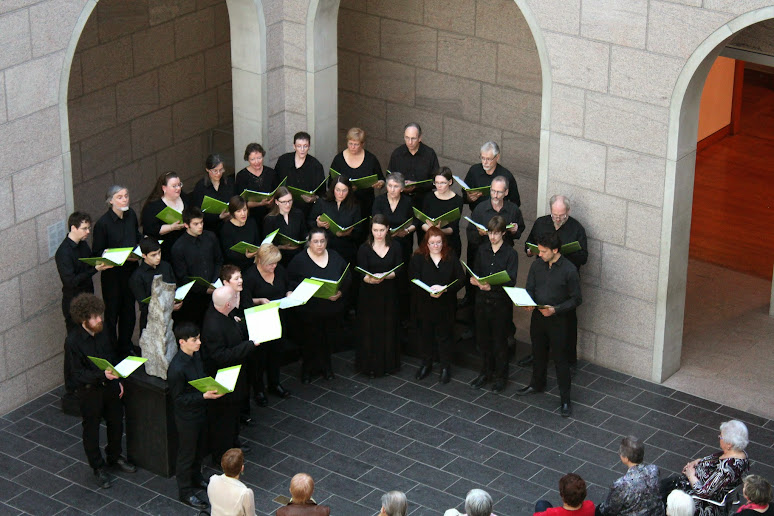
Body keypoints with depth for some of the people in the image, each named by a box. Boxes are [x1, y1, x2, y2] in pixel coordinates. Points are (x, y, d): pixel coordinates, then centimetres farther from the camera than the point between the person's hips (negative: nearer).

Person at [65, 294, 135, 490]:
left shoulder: (101, 333, -4)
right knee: (91, 429, 9)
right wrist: (102, 375, -36)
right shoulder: (73, 341, -24)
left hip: (108, 385, 6)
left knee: (116, 422, 19)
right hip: (88, 391, -6)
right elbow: (78, 374, -24)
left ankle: (114, 457, 43)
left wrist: (117, 380, 10)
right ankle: (98, 468, 27)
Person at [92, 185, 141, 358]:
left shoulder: (131, 215, 1)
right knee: (112, 311, 4)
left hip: (130, 269, 6)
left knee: (129, 310, 16)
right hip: (112, 274, -6)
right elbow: (97, 253, -13)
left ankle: (126, 346, 31)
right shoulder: (103, 223, -17)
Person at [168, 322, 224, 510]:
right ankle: (185, 492, 27)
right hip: (187, 418, -8)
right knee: (187, 454, 10)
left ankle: (196, 478, 49)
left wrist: (211, 387, -4)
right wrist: (204, 396, -29)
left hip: (200, 411, 8)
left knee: (200, 449, 26)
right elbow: (179, 399, -24)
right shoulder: (176, 368, -31)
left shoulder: (197, 356, -5)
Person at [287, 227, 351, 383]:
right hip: (309, 310, -3)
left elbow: (348, 278, 7)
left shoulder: (335, 257, 4)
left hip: (333, 310, 3)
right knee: (310, 341, 3)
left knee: (329, 339, 10)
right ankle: (307, 370, 24)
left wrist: (340, 292, -11)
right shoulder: (299, 260, -5)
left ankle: (326, 367, 32)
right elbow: (290, 283, -4)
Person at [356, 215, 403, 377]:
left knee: (389, 328, 6)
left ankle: (388, 363, 21)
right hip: (369, 295, -1)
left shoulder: (395, 247, 2)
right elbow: (362, 274, -9)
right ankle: (370, 365, 12)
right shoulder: (364, 249, -3)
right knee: (370, 330, 1)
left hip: (389, 295, 1)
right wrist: (370, 279, -33)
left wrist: (384, 276, -24)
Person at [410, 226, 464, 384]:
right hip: (424, 304, 0)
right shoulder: (418, 258, -6)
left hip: (445, 304, 0)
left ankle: (445, 367, 25)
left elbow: (461, 279, -7)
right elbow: (413, 281, -12)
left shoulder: (451, 257, -3)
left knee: (444, 335, 10)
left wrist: (445, 289, -23)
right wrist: (429, 291, -29)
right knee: (425, 335, 15)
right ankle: (426, 363, 36)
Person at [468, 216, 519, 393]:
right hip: (483, 300, 4)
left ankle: (501, 376, 19)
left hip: (501, 302, -4)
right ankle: (486, 372, 30)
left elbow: (511, 281, -16)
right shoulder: (482, 250, 5)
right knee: (483, 338, 13)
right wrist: (475, 280, -15)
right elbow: (475, 272, 8)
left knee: (500, 340, 5)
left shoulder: (510, 254, -10)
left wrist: (491, 286, -30)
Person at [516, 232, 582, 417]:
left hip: (558, 320, -5)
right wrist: (529, 303, -15)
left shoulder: (569, 270, -18)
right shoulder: (537, 265, -2)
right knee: (538, 353, 23)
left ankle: (565, 400, 10)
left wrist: (555, 309, -24)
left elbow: (576, 299, -13)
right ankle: (537, 384, 46)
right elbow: (529, 289, 7)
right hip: (537, 317, 5)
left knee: (560, 360, 1)